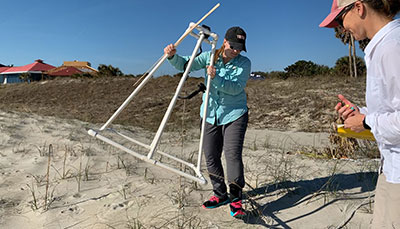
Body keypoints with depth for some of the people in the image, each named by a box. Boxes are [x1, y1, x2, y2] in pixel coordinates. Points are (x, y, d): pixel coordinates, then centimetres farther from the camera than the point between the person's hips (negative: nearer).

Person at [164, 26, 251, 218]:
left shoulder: (244, 63, -4)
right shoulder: (209, 57, 3)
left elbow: (236, 87, -18)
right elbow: (186, 65, 0)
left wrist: (216, 78, -31)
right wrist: (173, 56, -20)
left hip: (234, 114, -3)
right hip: (210, 114, 4)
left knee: (233, 154, -15)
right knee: (211, 156, 5)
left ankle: (236, 199, -3)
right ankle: (220, 195, 22)